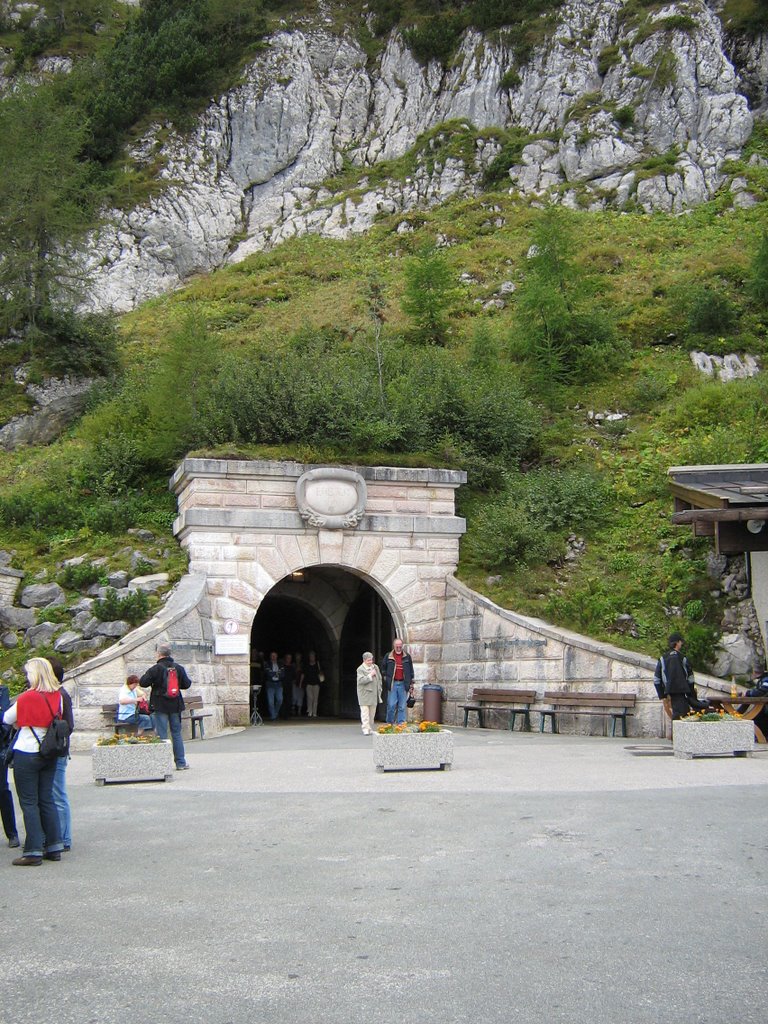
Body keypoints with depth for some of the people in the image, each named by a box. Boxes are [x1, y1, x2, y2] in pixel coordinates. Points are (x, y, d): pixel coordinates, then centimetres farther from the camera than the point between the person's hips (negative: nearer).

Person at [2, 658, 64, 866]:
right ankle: (54, 847, 15)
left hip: (26, 755, -6)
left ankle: (33, 852, 0)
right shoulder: (57, 697, 0)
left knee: (29, 803, 0)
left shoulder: (26, 698, -15)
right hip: (49, 754, 6)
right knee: (47, 800, 13)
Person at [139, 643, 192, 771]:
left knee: (161, 735, 0)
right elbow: (187, 684, 5)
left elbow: (142, 683, -13)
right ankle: (181, 763, 14)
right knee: (177, 734, 12)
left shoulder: (155, 669, -12)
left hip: (160, 705, -4)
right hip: (175, 705, 4)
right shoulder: (179, 668, 1)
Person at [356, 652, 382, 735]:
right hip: (364, 695, -5)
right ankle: (366, 729, -9)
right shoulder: (360, 669, -6)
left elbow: (379, 679, 18)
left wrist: (379, 690, 13)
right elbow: (361, 680, -17)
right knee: (365, 712, -8)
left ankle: (370, 729, 15)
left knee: (372, 713, 8)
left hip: (374, 694, 5)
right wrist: (370, 675, -17)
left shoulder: (375, 667, 12)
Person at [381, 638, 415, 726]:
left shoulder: (407, 657, 9)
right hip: (392, 684, -1)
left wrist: (411, 685, 9)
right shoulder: (388, 656, 6)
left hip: (403, 684, 1)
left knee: (402, 706, 2)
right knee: (391, 705, -4)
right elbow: (383, 670, 16)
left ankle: (401, 724, 7)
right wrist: (385, 679, 6)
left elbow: (411, 672, 12)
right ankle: (389, 724, 8)